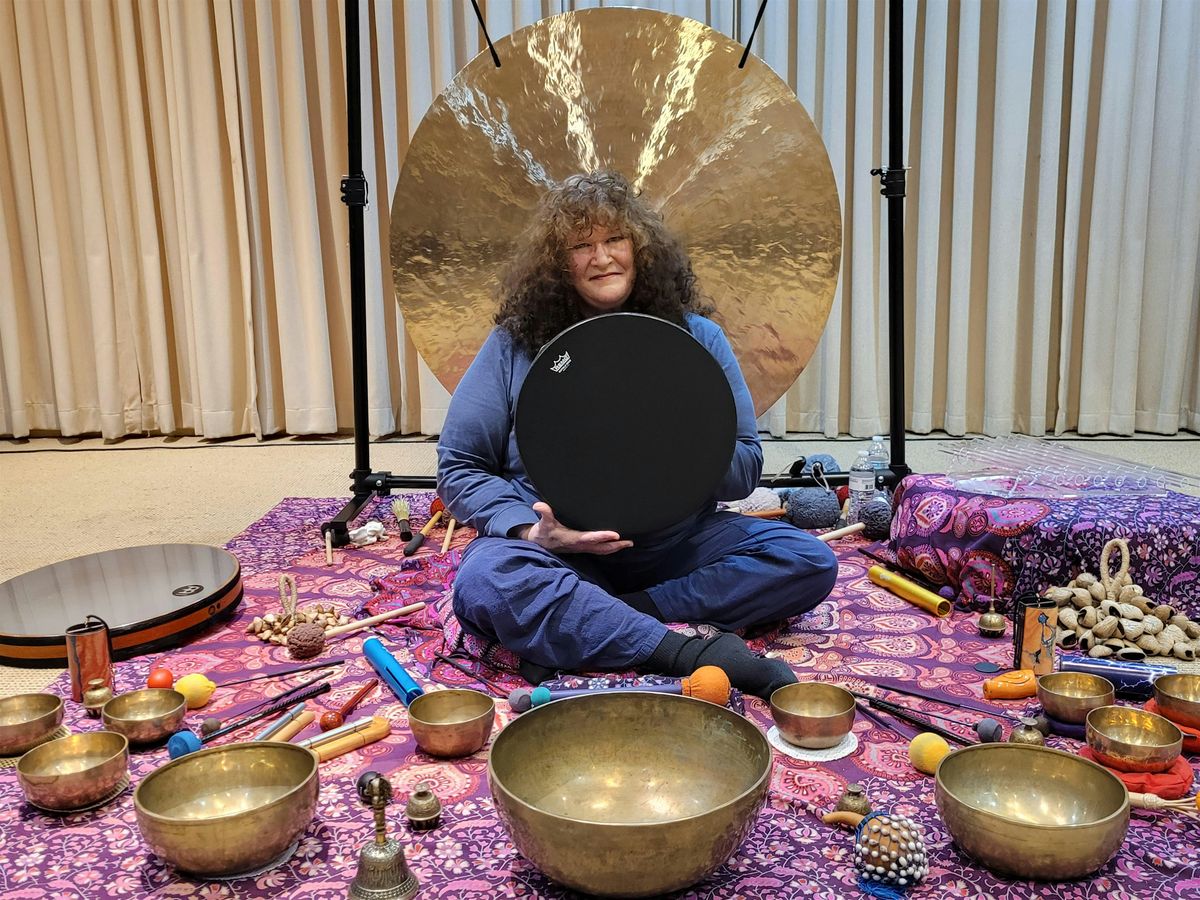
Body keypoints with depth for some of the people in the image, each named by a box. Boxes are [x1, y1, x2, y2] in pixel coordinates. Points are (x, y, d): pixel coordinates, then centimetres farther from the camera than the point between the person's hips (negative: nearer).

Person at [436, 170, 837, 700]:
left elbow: (745, 469, 3)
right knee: (483, 584, -34)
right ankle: (694, 651, -33)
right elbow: (459, 467, 0)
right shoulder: (515, 343, 1)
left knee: (808, 561, -18)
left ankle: (576, 630, -23)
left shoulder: (696, 337, 4)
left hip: (675, 542, 3)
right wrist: (530, 531, -19)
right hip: (558, 548, -2)